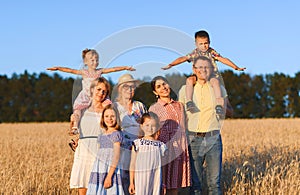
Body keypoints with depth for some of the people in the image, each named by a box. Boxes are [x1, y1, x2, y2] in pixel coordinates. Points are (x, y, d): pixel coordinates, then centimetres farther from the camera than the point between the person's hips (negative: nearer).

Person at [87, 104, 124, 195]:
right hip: (99, 172, 7)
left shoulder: (116, 134, -7)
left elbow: (116, 157, -13)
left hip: (110, 171, -7)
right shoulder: (102, 135, 15)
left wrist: (109, 176, -18)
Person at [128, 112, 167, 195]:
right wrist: (131, 183, 2)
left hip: (156, 179, 2)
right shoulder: (137, 143, 0)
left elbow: (162, 165, 11)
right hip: (141, 178, -2)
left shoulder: (160, 145, 6)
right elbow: (132, 164, 3)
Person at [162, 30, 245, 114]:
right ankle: (189, 102, -35)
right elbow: (183, 58, -2)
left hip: (212, 75, -1)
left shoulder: (212, 52, 6)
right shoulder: (195, 53, 7)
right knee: (189, 80, -31)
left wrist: (236, 68, -2)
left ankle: (219, 105, -39)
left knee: (215, 81, -37)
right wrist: (170, 65, -14)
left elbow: (223, 59, 2)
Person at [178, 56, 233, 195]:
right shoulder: (185, 90, 6)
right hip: (193, 139, 0)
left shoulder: (219, 89, 9)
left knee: (215, 181, -2)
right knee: (195, 181, 3)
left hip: (213, 138, 0)